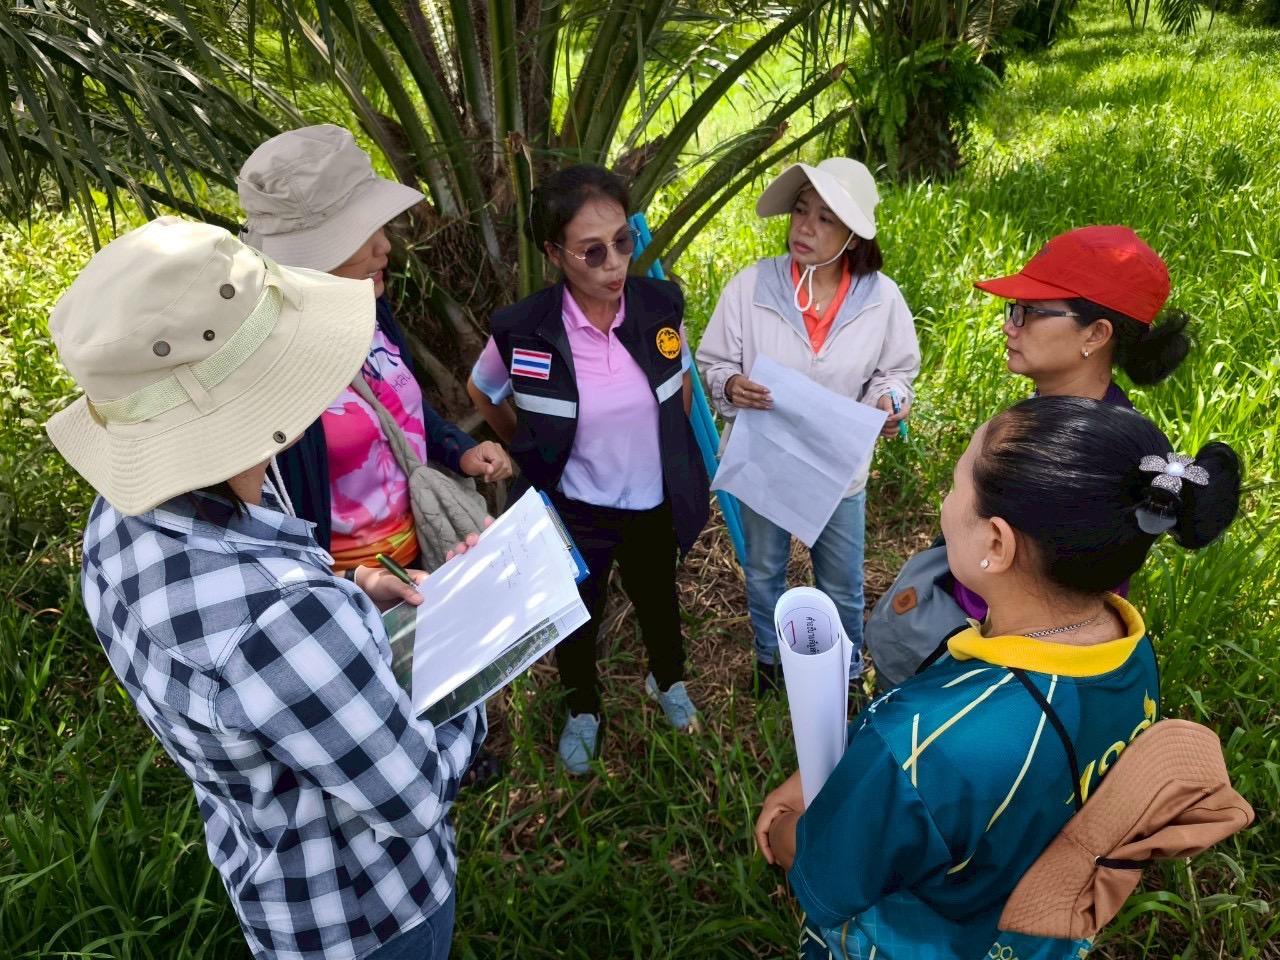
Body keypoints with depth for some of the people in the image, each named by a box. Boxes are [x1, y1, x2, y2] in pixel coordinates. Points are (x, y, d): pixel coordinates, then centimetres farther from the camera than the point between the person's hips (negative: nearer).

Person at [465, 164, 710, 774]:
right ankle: (583, 711, 51)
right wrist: (533, 453, 2)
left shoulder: (661, 306, -16)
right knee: (576, 620, 21)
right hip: (573, 511, -2)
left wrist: (673, 454, 9)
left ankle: (668, 681, 58)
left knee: (657, 600, 27)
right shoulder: (522, 331, -23)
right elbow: (482, 394, -1)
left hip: (653, 504, 2)